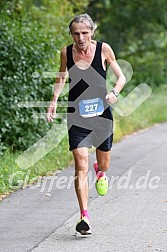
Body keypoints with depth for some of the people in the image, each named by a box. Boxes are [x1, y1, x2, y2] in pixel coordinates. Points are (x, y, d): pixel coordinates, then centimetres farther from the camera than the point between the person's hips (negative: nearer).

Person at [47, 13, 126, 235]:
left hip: (101, 113, 0)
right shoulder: (66, 52, -2)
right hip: (77, 116, 0)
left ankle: (100, 171, 54)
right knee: (81, 166, -13)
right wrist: (54, 100, 5)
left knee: (104, 164, 14)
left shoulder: (103, 49, -6)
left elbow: (121, 76, 2)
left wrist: (114, 92, -17)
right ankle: (84, 217, -14)